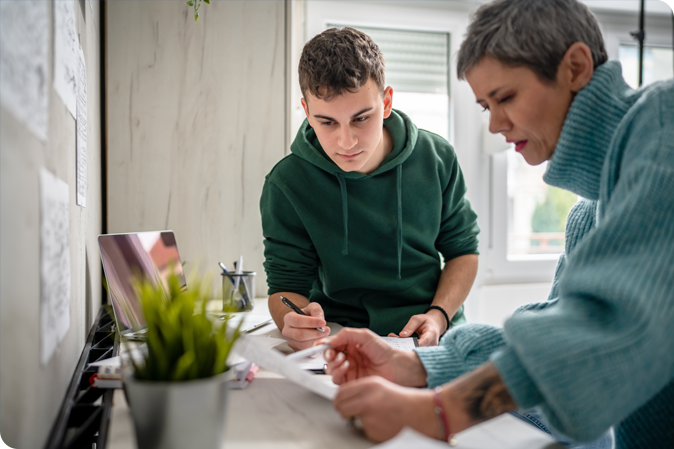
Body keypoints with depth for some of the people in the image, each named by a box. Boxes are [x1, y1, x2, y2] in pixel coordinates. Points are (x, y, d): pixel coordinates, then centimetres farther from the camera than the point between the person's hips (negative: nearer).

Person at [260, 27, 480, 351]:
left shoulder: (437, 158, -4)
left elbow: (463, 250, 7)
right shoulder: (287, 185, -11)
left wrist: (438, 317, -10)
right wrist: (296, 324, -28)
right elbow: (286, 286, -4)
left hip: (438, 337, 1)